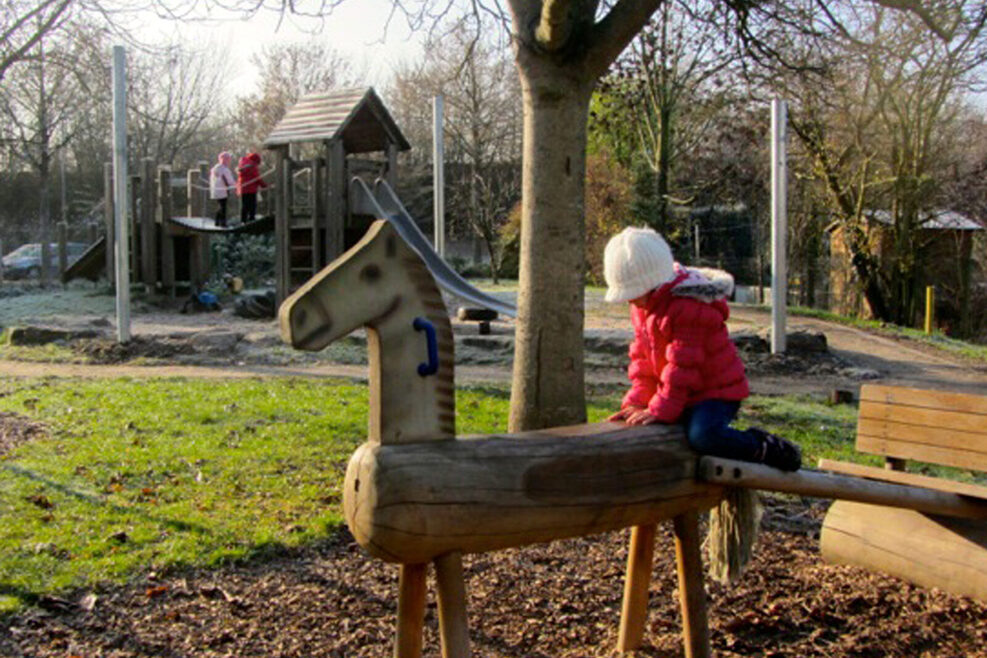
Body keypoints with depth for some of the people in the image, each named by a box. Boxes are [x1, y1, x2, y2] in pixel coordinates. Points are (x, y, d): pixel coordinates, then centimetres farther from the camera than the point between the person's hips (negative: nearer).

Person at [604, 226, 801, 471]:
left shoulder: (687, 307, -24)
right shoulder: (642, 308, 6)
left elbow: (682, 365, -24)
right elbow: (642, 357, 8)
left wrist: (661, 409, -22)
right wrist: (637, 402, -3)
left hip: (716, 390, -9)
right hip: (689, 394, 10)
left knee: (702, 436, -32)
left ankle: (769, 449, -9)